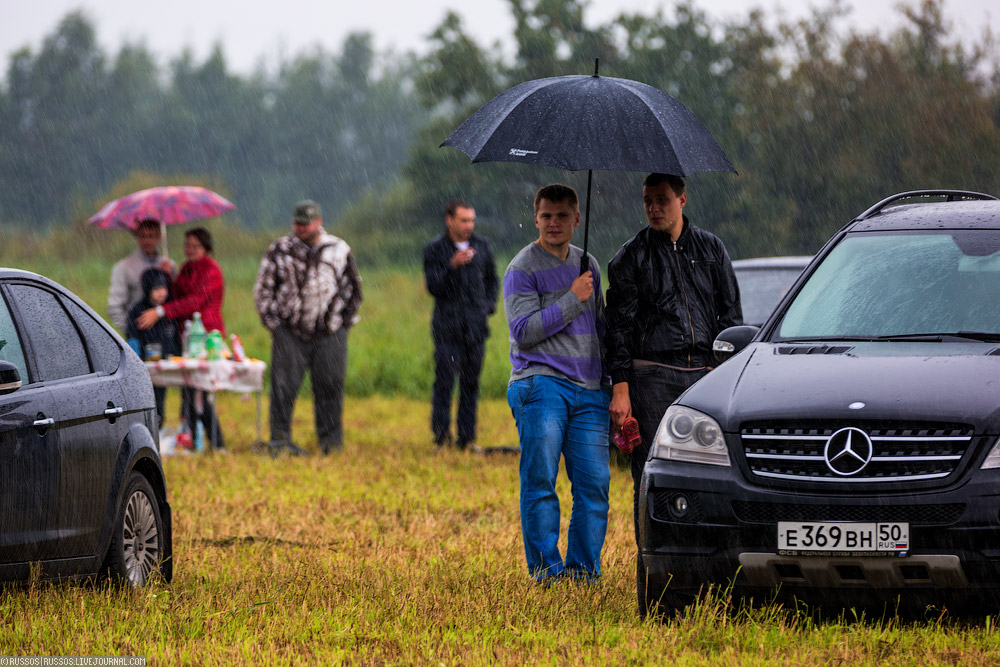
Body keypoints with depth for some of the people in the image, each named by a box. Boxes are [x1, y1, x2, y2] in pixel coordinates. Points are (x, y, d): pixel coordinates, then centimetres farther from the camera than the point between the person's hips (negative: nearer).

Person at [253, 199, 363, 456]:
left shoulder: (339, 250, 8)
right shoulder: (279, 250, 5)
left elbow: (353, 288, 17)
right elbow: (262, 289, 9)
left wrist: (344, 321, 10)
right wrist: (272, 322, 2)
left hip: (329, 332, 1)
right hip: (290, 332, -1)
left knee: (330, 386, 1)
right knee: (283, 386, -4)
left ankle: (331, 440, 10)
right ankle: (280, 439, 2)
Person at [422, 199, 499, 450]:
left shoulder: (481, 246, 9)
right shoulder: (435, 249, -2)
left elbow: (492, 280, 20)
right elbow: (433, 287, -9)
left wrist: (489, 304, 4)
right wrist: (453, 266, -23)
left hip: (475, 326, 4)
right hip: (447, 326, -4)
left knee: (471, 382, 5)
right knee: (445, 378, -9)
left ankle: (467, 436, 10)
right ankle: (441, 432, -3)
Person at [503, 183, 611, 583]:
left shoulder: (586, 264, 20)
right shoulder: (523, 269, 0)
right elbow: (524, 331, -11)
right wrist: (572, 299, -12)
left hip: (589, 389, 5)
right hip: (541, 382, -5)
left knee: (594, 482, -3)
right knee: (540, 481, -8)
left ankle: (584, 567, 2)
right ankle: (545, 569, -4)